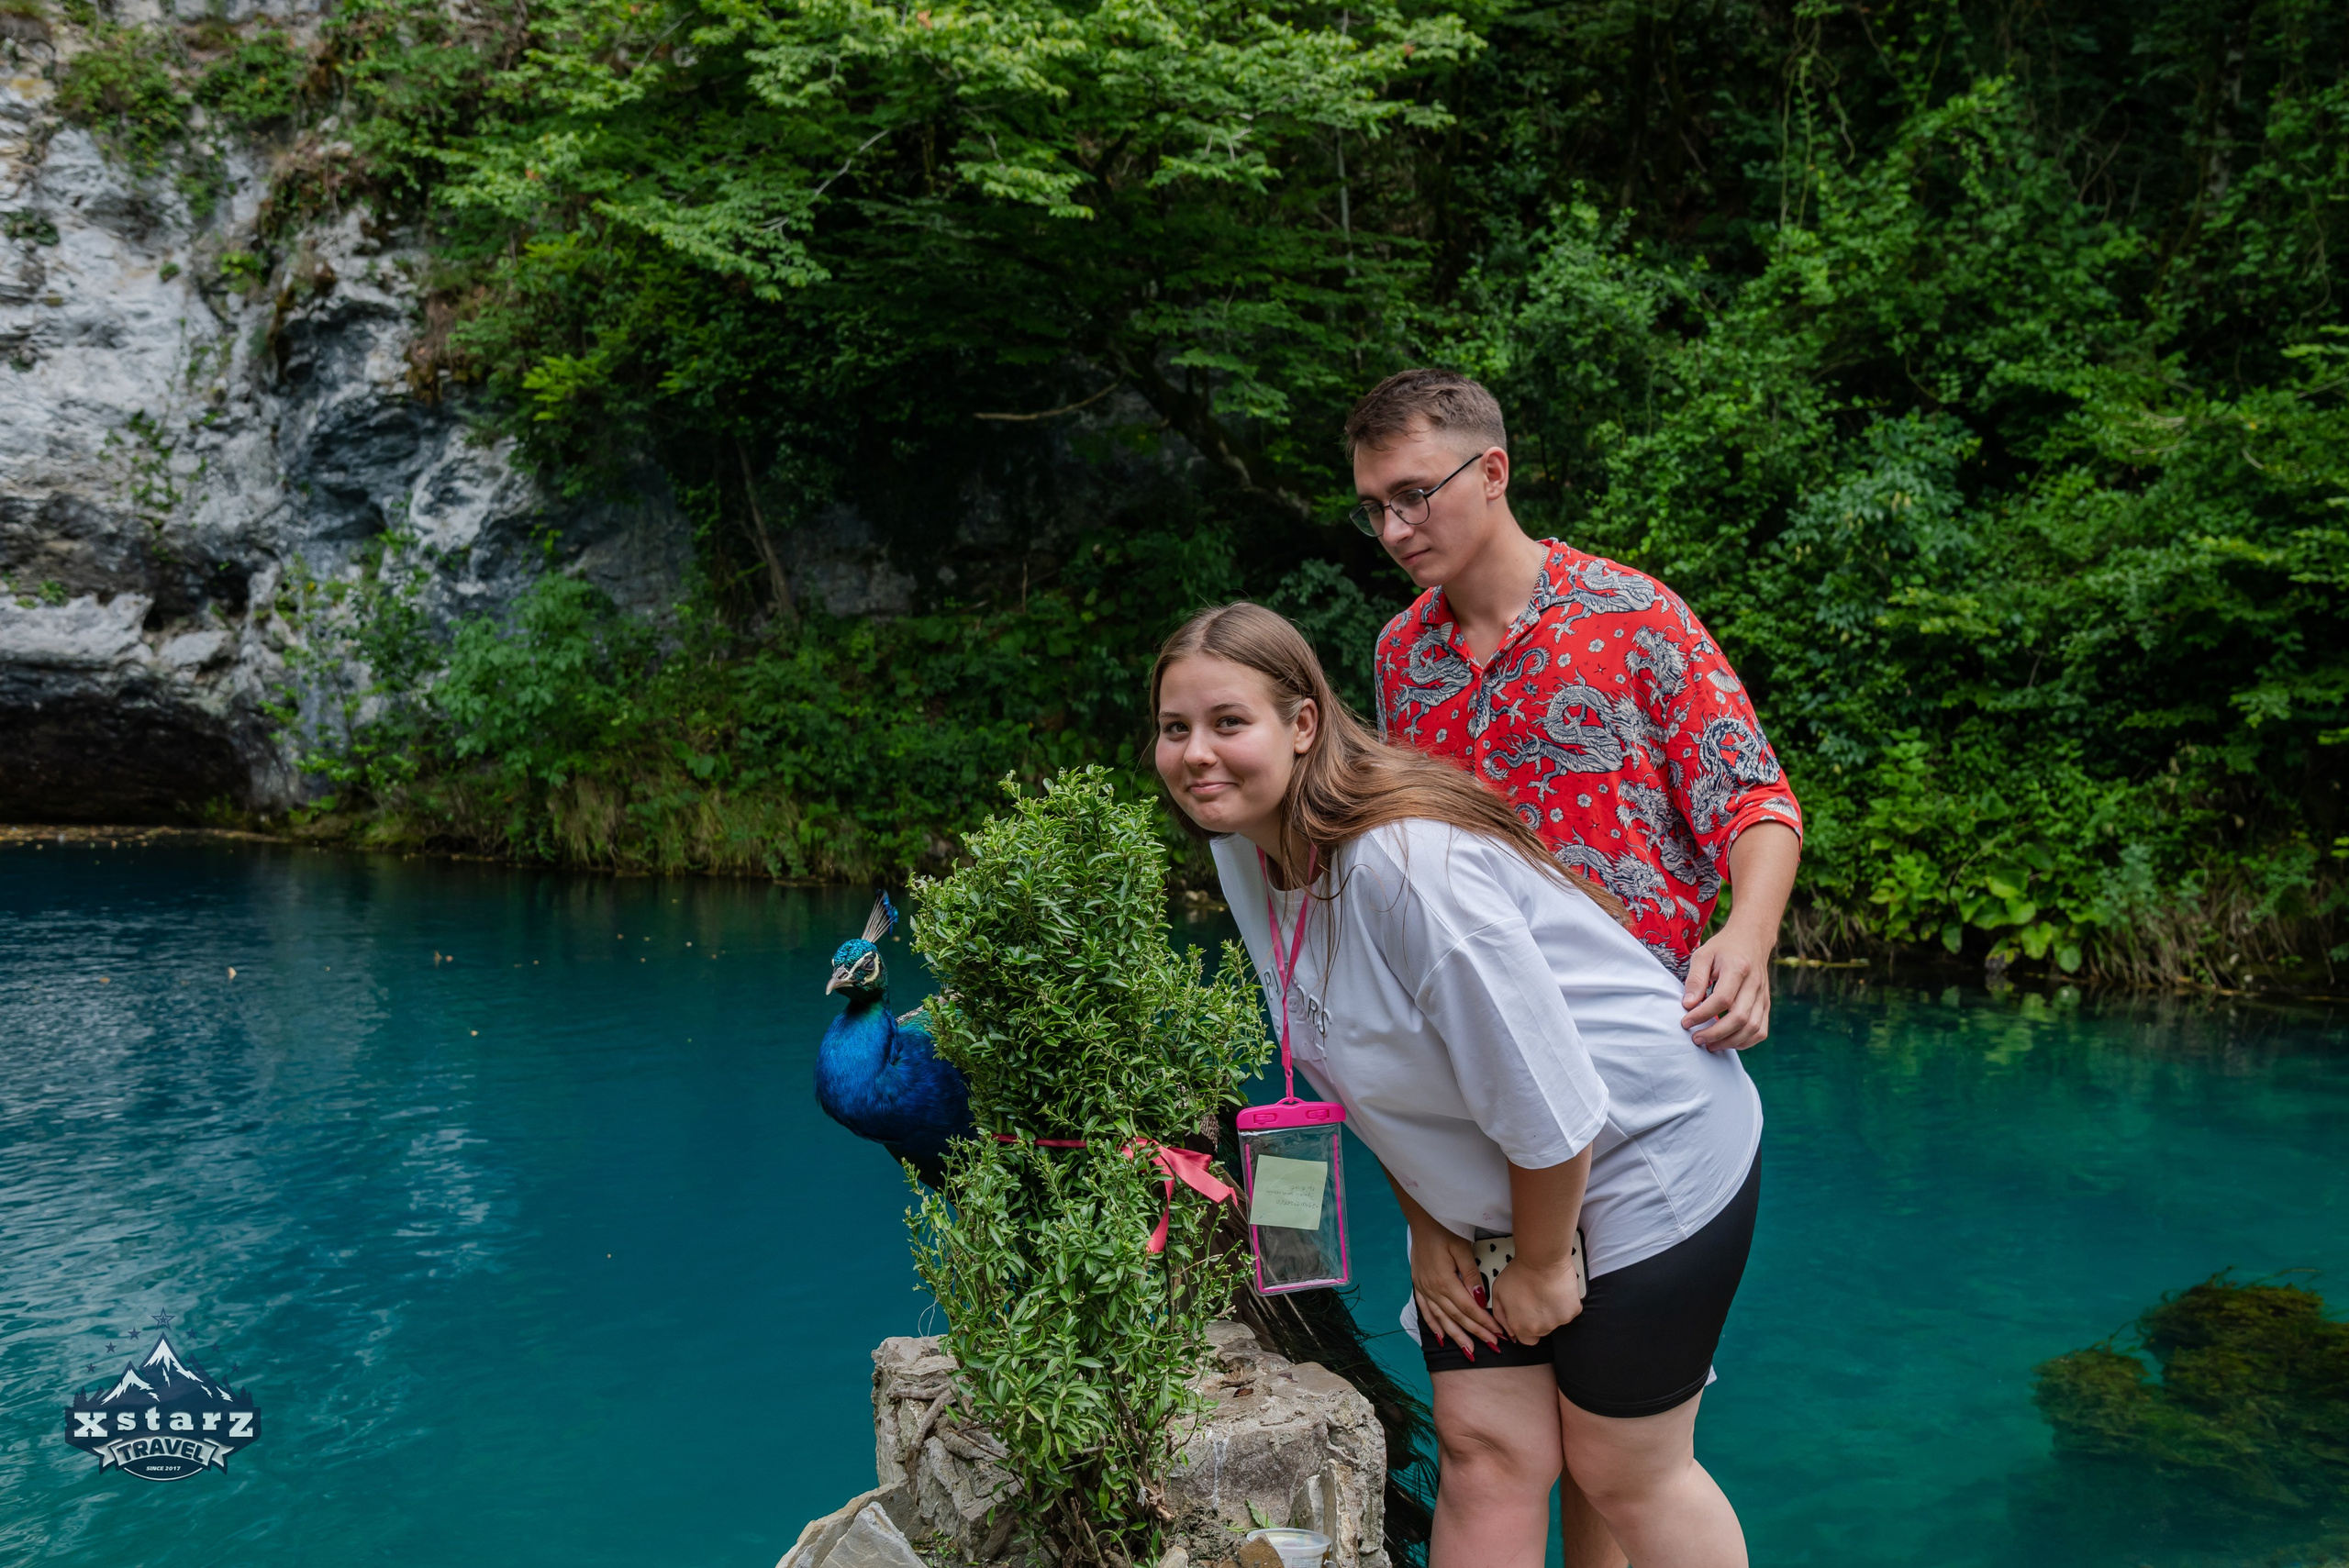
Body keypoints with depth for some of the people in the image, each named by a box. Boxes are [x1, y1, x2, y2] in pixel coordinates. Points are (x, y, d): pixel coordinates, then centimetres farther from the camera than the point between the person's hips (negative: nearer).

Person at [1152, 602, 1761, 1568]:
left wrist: (1543, 1267, -12)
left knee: (1624, 1474, 8)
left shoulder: (1407, 862, -33)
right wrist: (1426, 1230, 6)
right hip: (1482, 1190, 7)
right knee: (1483, 1451, 9)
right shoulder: (1243, 850, -6)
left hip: (1643, 1154, -7)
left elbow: (1546, 1101, -27)